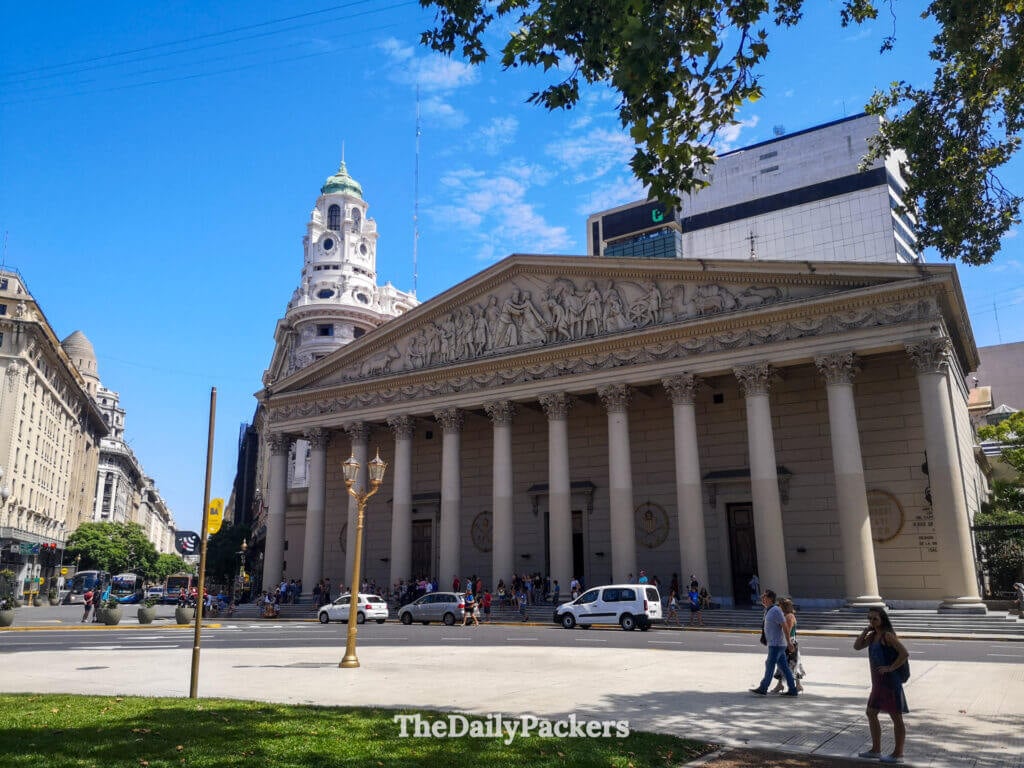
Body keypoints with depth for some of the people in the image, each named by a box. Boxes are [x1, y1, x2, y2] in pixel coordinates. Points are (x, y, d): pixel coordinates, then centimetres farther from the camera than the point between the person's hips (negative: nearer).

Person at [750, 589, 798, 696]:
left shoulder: (775, 610, -16)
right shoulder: (767, 610, 14)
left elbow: (784, 625, -18)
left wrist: (788, 641, -19)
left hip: (776, 644, -9)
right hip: (773, 643, 9)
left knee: (770, 666, -4)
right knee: (784, 667, 10)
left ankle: (763, 689, 1)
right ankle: (793, 690, 13)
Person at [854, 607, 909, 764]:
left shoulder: (888, 635, -16)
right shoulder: (873, 635, 10)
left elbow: (905, 654, -23)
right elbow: (857, 646, 10)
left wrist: (891, 668, -20)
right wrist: (865, 631, 2)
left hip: (889, 680, -10)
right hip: (878, 681, 10)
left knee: (896, 717, 2)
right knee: (871, 713, 15)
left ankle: (898, 754, 11)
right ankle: (876, 749, 25)